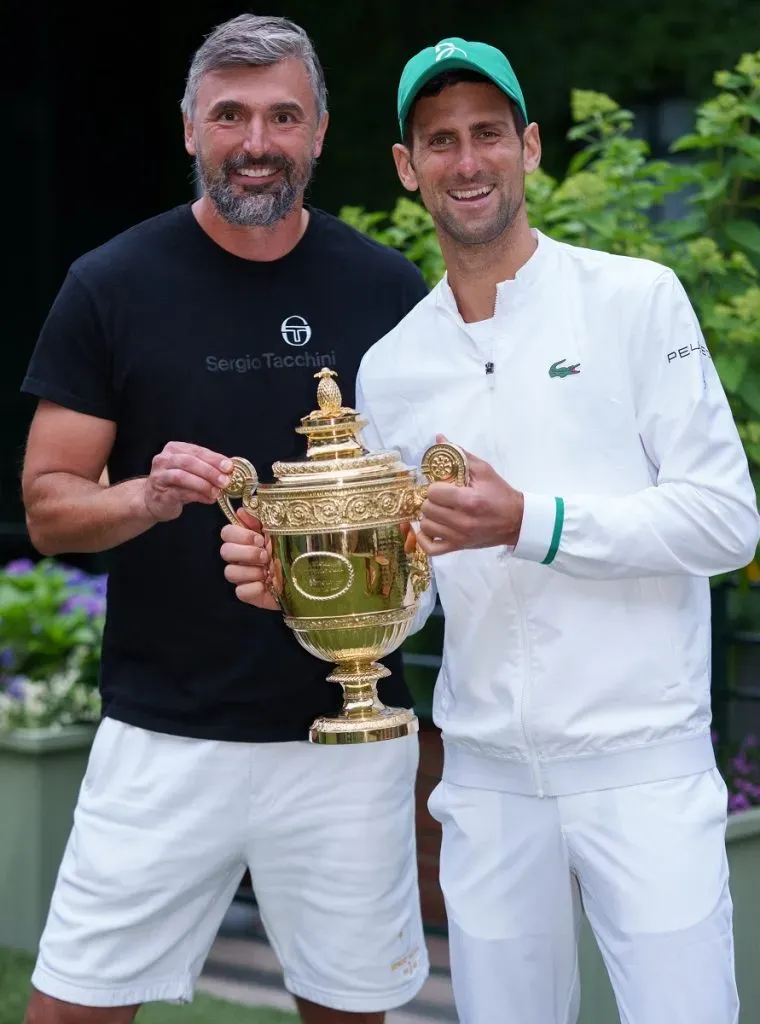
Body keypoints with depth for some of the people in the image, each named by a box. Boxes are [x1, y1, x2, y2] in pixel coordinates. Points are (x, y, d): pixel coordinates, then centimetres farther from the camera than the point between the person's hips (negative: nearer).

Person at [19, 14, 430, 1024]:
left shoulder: (388, 289, 3)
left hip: (347, 730, 1)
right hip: (163, 735, -1)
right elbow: (49, 510, 0)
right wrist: (146, 497, -20)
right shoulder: (112, 286, -1)